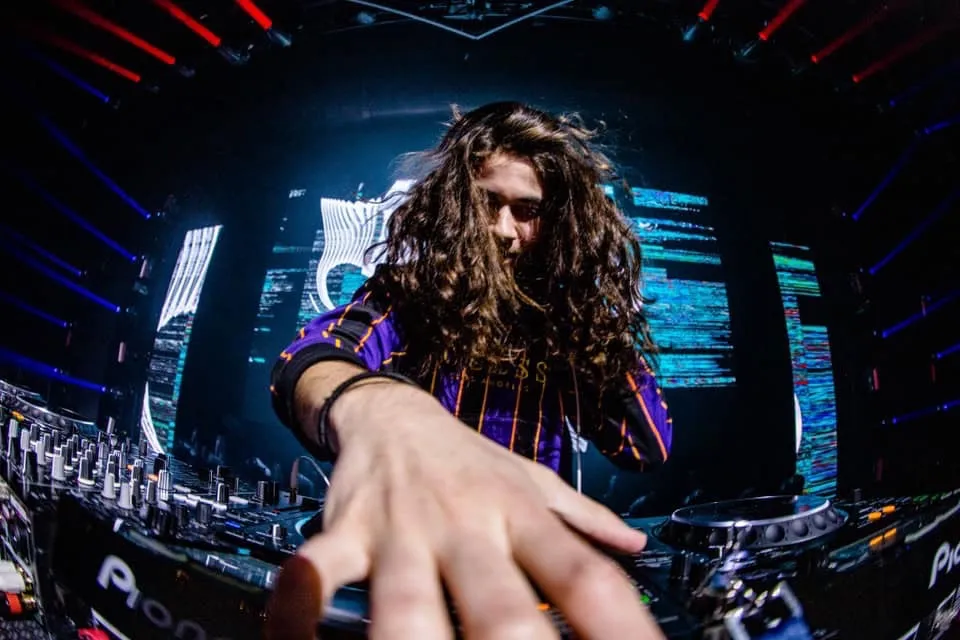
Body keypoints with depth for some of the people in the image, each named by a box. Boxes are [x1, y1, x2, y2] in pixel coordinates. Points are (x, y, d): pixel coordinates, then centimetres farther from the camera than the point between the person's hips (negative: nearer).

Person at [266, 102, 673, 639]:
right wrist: (380, 411, -48)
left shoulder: (565, 314, 4)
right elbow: (314, 355, -26)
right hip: (403, 564, -2)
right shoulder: (410, 291, -4)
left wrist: (605, 330, -4)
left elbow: (650, 447, 2)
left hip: (529, 564, 3)